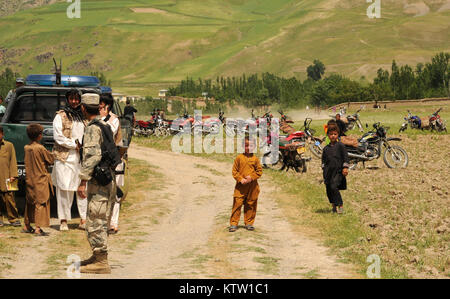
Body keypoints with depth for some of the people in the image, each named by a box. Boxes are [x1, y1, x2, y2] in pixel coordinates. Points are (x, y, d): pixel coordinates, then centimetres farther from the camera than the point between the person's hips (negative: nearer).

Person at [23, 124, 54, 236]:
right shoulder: (40, 148, -16)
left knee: (30, 203, 17)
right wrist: (50, 154, 13)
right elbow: (51, 160, -6)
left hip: (30, 179, 7)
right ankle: (38, 228, -10)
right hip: (41, 180, -7)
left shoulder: (26, 148, 3)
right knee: (41, 203, -4)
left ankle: (27, 226, 25)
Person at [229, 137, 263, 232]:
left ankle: (249, 223, 19)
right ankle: (233, 224, 2)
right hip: (240, 186, -1)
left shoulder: (255, 159, 3)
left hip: (252, 186, 1)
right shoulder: (239, 158, 0)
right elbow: (234, 171, 1)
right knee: (237, 204, -4)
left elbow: (259, 171, 4)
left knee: (250, 205, 8)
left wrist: (252, 177, -11)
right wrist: (241, 179, -12)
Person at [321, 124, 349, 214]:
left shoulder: (340, 146, 1)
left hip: (338, 171, -5)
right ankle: (334, 205, 25)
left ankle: (340, 205, -11)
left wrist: (345, 167, -7)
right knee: (328, 190, 5)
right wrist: (324, 169, 7)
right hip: (328, 172, 5)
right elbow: (323, 160, 18)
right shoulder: (326, 148, 12)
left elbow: (345, 157, 0)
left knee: (334, 187, -21)